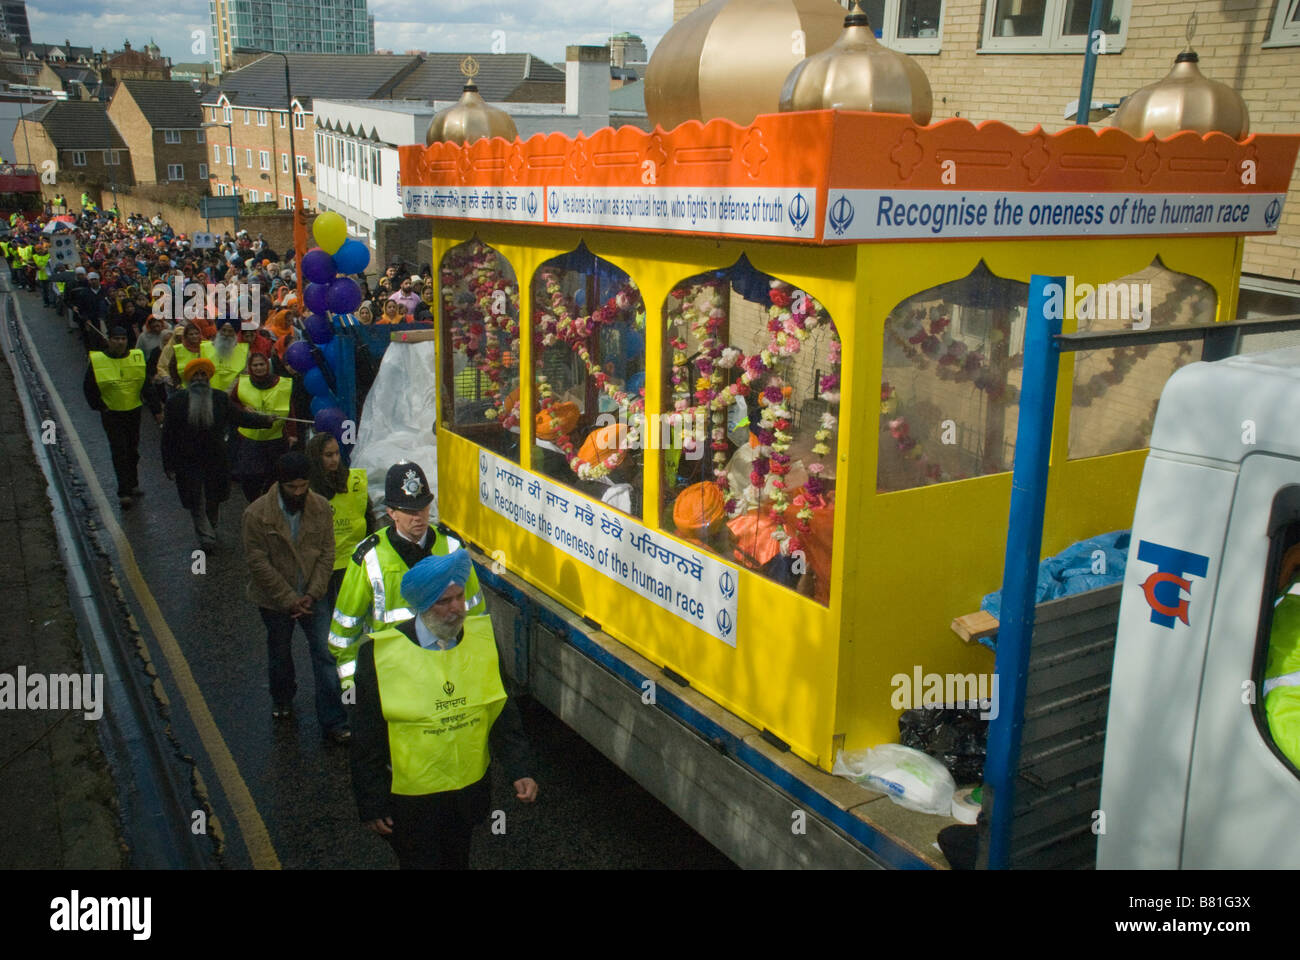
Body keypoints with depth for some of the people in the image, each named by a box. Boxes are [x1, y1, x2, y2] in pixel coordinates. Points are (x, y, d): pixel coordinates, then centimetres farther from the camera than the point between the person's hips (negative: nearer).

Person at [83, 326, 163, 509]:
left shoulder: (137, 358, -1)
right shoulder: (97, 361, -7)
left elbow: (147, 385, 3)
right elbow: (89, 388, 3)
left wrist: (156, 410, 0)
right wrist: (99, 406, -3)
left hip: (134, 412, 3)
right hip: (111, 415, -3)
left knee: (132, 450, 15)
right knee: (119, 452, -8)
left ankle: (132, 485, 31)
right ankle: (123, 493, -6)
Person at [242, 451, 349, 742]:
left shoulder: (320, 507, -9)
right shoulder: (257, 514, -18)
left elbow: (327, 554, -4)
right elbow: (258, 564, -16)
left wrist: (311, 594, -13)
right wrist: (289, 600, -17)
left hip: (312, 596, 1)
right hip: (274, 598, -1)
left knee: (325, 654, -3)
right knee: (279, 653, 19)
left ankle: (333, 721, 5)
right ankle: (282, 699, 47)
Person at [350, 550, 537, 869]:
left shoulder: (483, 639, -8)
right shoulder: (381, 654, -18)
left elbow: (503, 713, 0)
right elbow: (368, 740, -11)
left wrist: (520, 771, -7)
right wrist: (371, 805, -6)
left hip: (471, 790, 4)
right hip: (411, 796, -4)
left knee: (458, 861, 24)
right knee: (420, 862, 14)